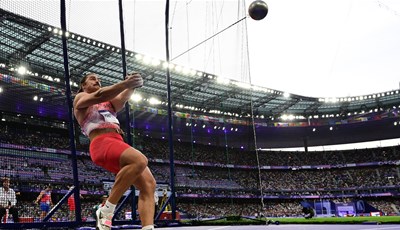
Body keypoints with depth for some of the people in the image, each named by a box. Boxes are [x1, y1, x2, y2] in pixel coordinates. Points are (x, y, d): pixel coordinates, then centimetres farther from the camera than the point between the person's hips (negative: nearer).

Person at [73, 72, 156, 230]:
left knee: (149, 184, -11)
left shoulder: (108, 103, 34)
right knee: (139, 161, -34)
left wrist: (132, 85, -12)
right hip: (102, 143, -7)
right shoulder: (80, 98, 17)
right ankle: (106, 211, -25)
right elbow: (99, 96, -7)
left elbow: (121, 99, 10)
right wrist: (126, 83, -20)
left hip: (119, 143, 7)